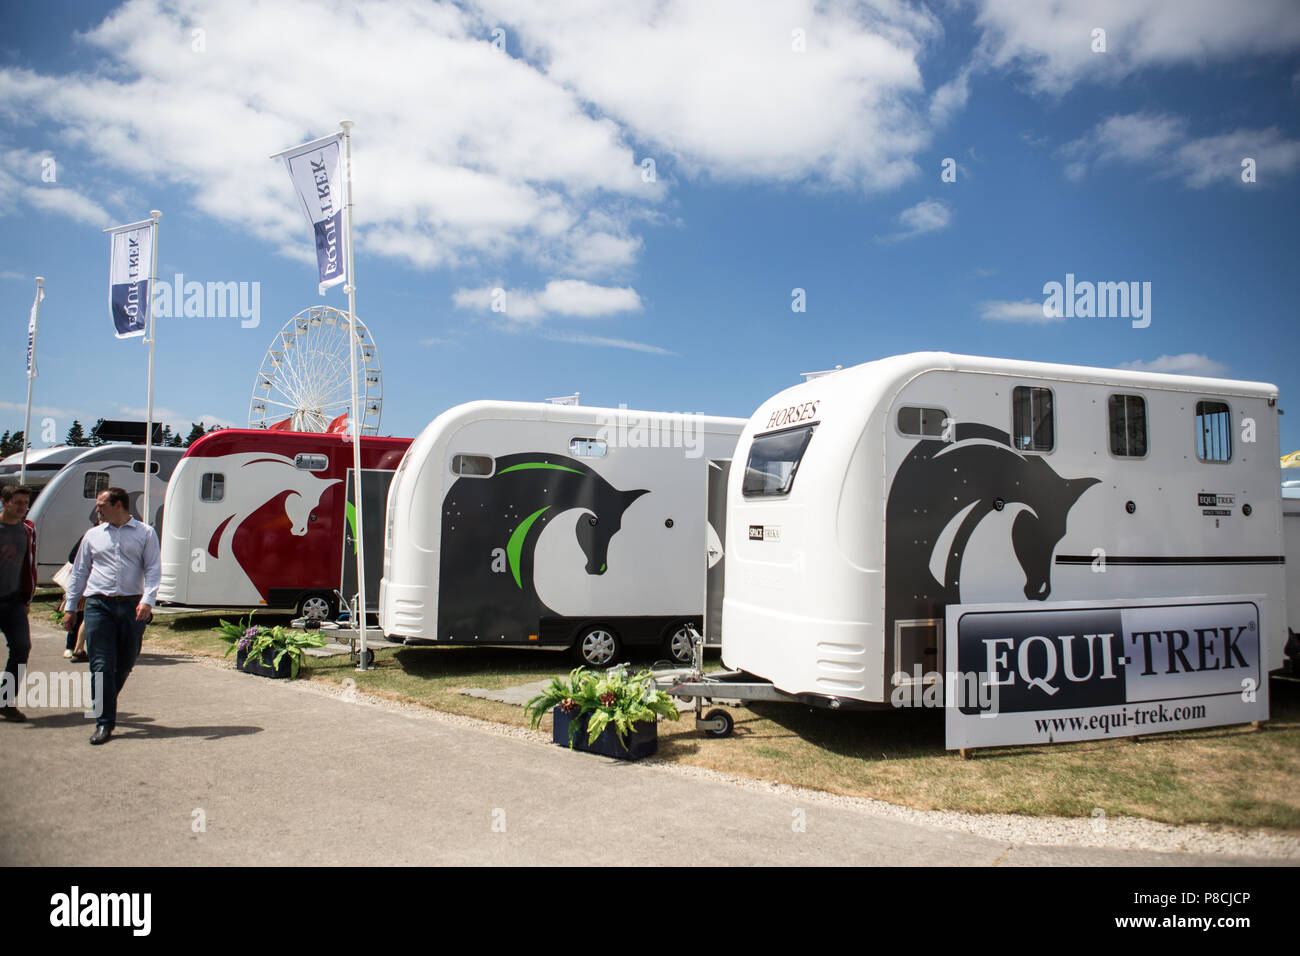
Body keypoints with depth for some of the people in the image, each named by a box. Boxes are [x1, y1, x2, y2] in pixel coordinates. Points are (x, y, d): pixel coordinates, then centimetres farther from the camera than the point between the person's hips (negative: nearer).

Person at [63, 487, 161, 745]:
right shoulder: (93, 535, 14)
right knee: (102, 666, -5)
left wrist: (147, 600, -14)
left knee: (125, 664, 8)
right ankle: (104, 722, -3)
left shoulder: (145, 533, 6)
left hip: (132, 607, -1)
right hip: (99, 605, 1)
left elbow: (153, 570, 0)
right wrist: (70, 607, 12)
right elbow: (79, 572, 17)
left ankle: (106, 703, 32)